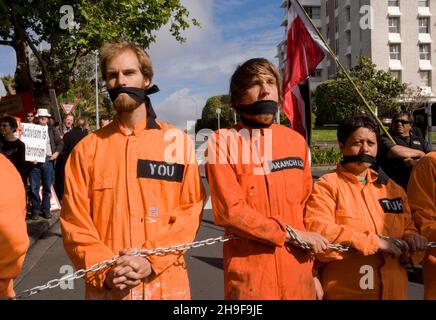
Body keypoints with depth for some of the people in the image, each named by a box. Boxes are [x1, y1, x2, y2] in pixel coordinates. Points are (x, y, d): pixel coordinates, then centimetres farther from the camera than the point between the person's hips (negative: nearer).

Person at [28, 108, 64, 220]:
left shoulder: (52, 130, 10)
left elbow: (60, 143, 11)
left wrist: (56, 153, -4)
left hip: (48, 161, 2)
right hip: (35, 162, -1)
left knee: (47, 187, 6)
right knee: (34, 188, 0)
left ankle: (45, 209, 15)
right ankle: (35, 210, 9)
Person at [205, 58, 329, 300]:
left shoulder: (296, 141, 8)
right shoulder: (223, 141, -5)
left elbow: (307, 207, 10)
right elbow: (230, 211, -13)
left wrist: (315, 269, 9)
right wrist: (291, 234, -11)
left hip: (299, 273, 4)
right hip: (249, 275, -4)